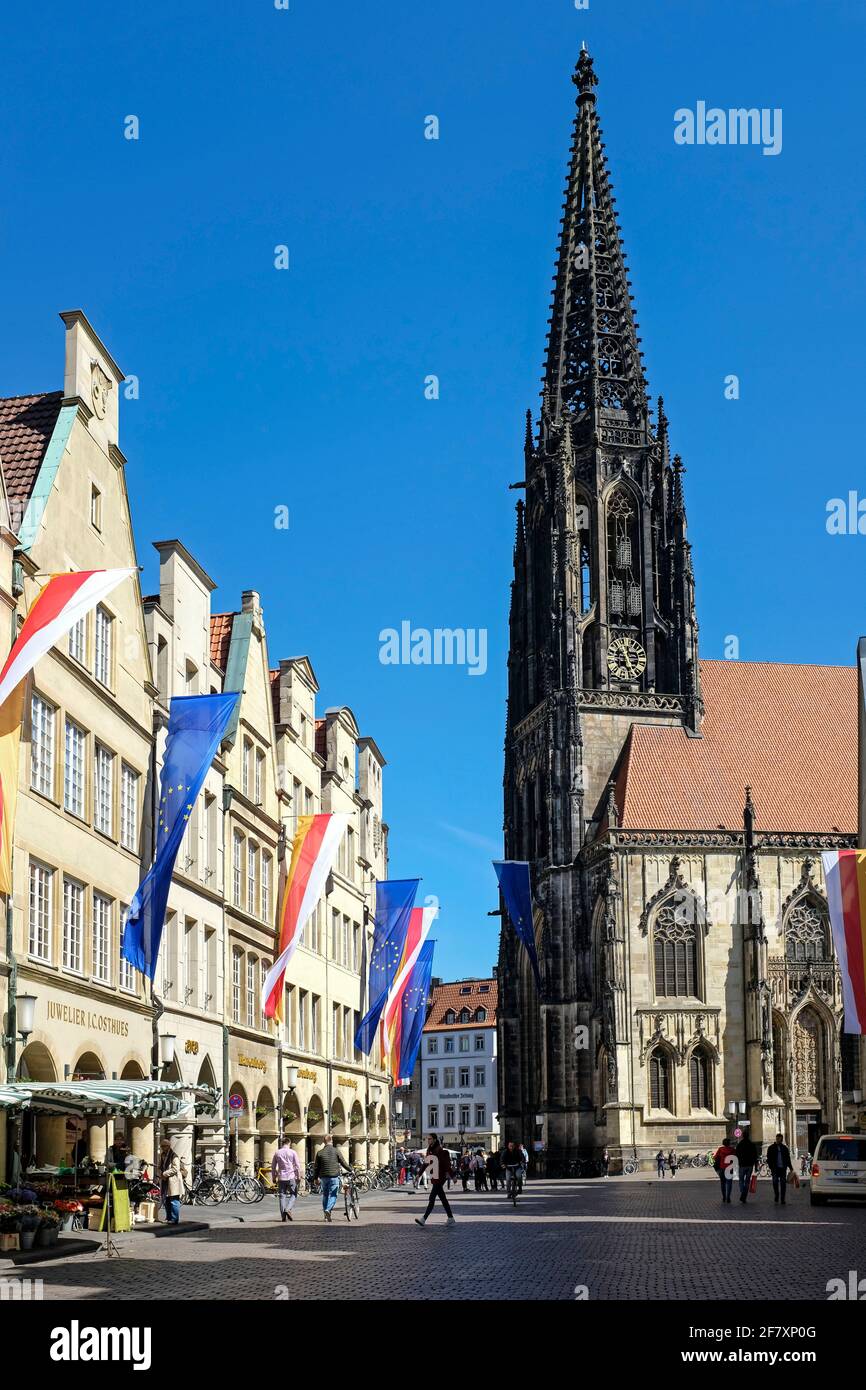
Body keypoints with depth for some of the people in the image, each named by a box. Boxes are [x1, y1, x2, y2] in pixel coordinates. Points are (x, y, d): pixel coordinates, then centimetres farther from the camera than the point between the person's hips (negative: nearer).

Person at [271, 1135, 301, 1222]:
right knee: (293, 1195, 8)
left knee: (282, 1196, 7)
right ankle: (288, 1209, -15)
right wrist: (298, 1177, 5)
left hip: (281, 1178, 2)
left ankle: (283, 1216, 2)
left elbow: (273, 1167, 9)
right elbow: (297, 1166, -3)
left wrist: (274, 1178, 17)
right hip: (291, 1177, -2)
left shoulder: (277, 1153, 6)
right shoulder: (292, 1152, -2)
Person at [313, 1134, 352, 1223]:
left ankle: (326, 1215, 16)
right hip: (334, 1176, -3)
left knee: (325, 1195, 14)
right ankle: (328, 1210, -23)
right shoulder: (336, 1151, -3)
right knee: (333, 1195, -1)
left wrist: (315, 1178, 14)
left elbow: (316, 1167, 5)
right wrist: (350, 1170, 16)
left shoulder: (320, 1153, 3)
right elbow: (343, 1163, 1)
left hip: (323, 1177, 3)